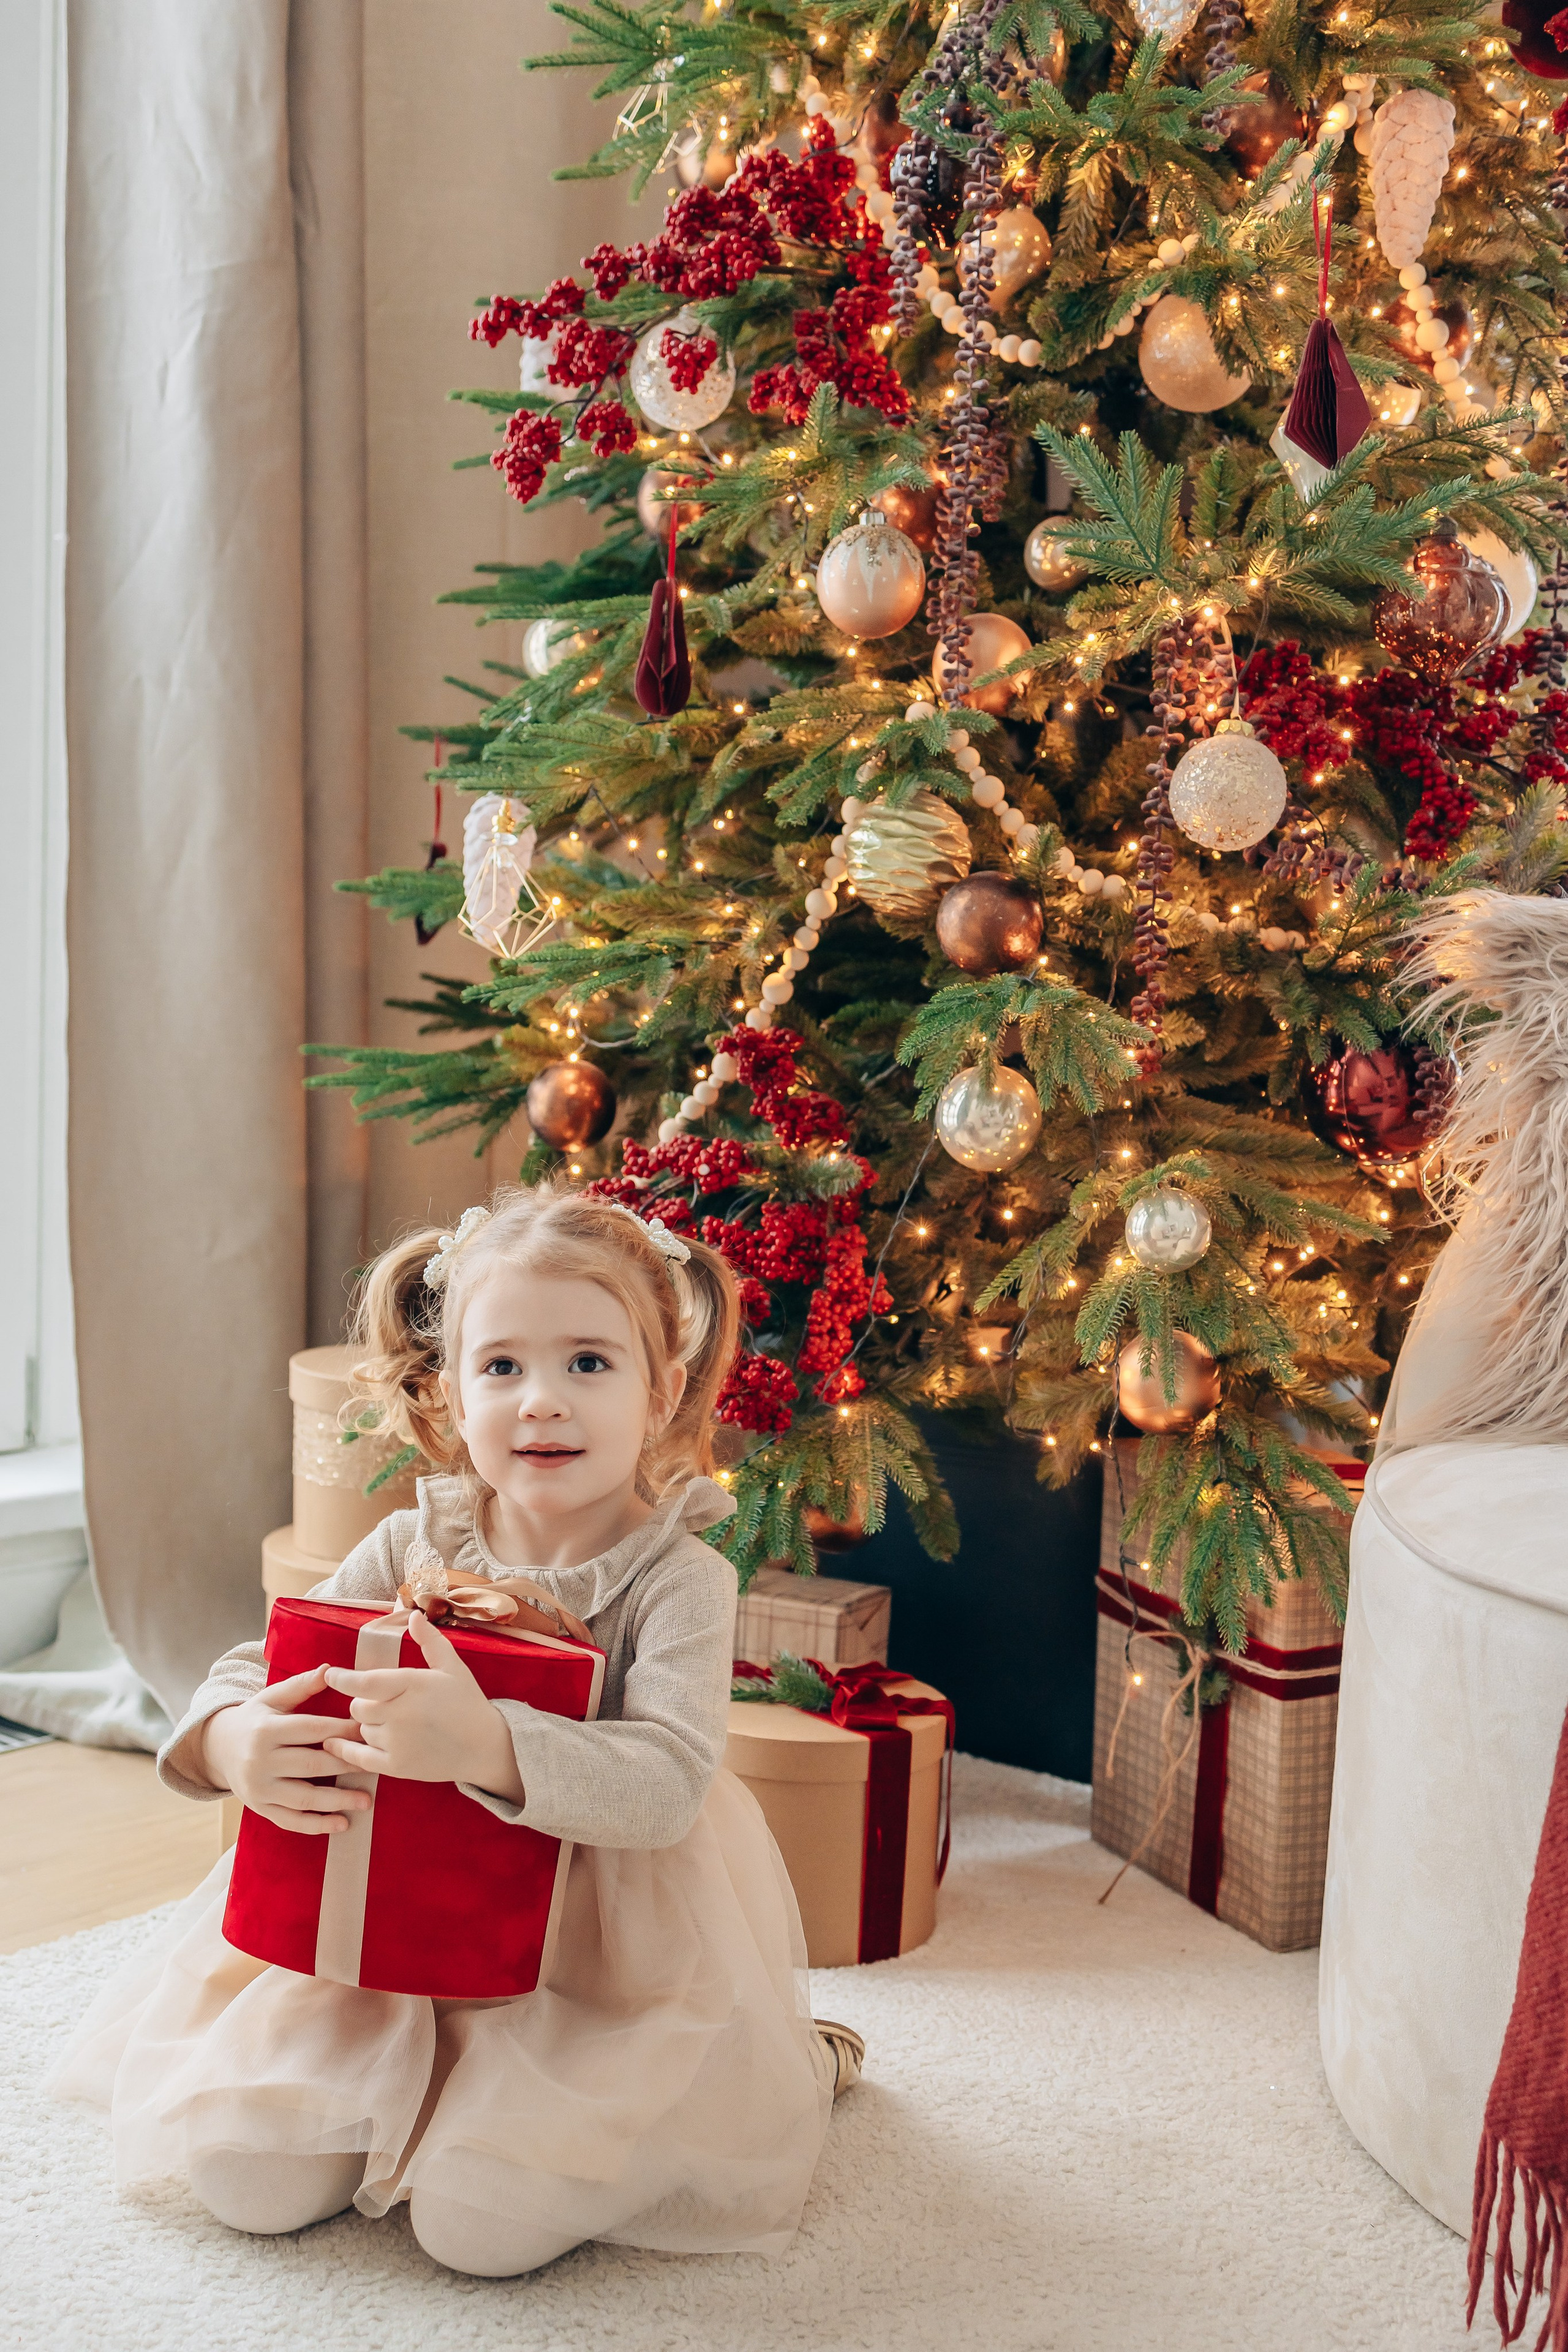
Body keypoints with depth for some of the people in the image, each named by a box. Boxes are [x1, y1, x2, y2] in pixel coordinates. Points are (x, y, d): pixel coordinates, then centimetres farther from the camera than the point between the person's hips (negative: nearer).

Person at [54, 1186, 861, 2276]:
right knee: (248, 2176, -7)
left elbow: (666, 1786, -29)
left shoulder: (681, 1579, -16)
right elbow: (253, 1671, 0)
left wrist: (484, 1744, -46)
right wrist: (233, 1741, -27)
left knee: (483, 2224, -16)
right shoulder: (413, 1548, -3)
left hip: (604, 1951, -4)